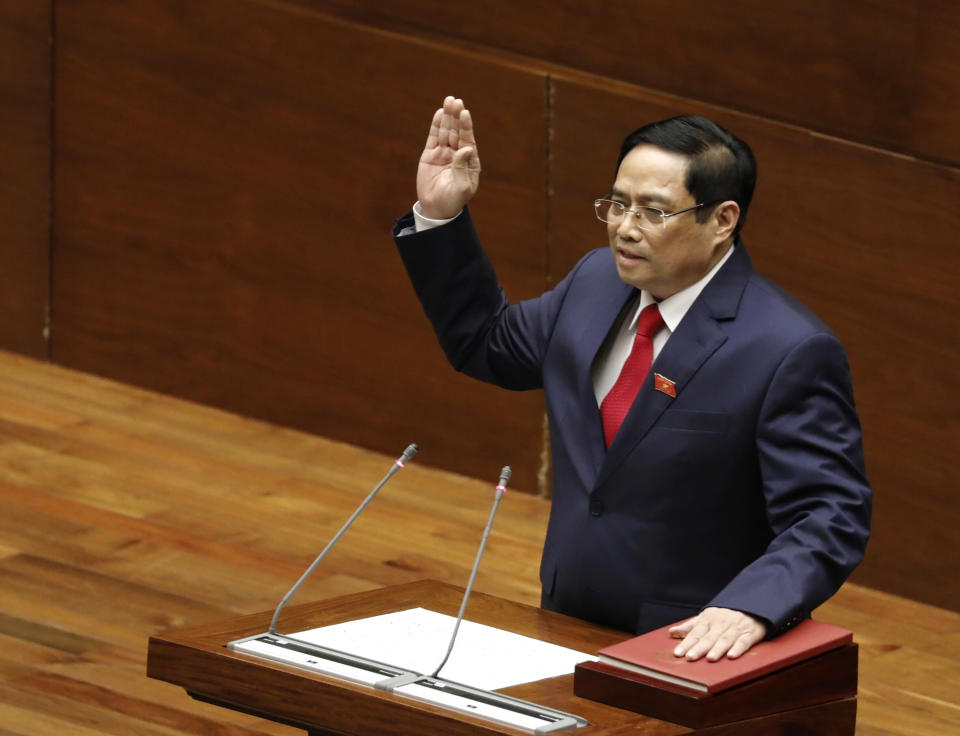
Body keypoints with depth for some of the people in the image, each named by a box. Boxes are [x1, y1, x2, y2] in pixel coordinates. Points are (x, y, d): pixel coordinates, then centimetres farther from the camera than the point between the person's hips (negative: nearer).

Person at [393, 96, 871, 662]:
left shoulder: (791, 352, -16)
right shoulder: (597, 281, 8)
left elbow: (830, 519, -18)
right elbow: (487, 344, 26)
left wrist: (749, 609, -35)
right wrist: (440, 216, 15)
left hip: (690, 655, -6)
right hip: (568, 634, 6)